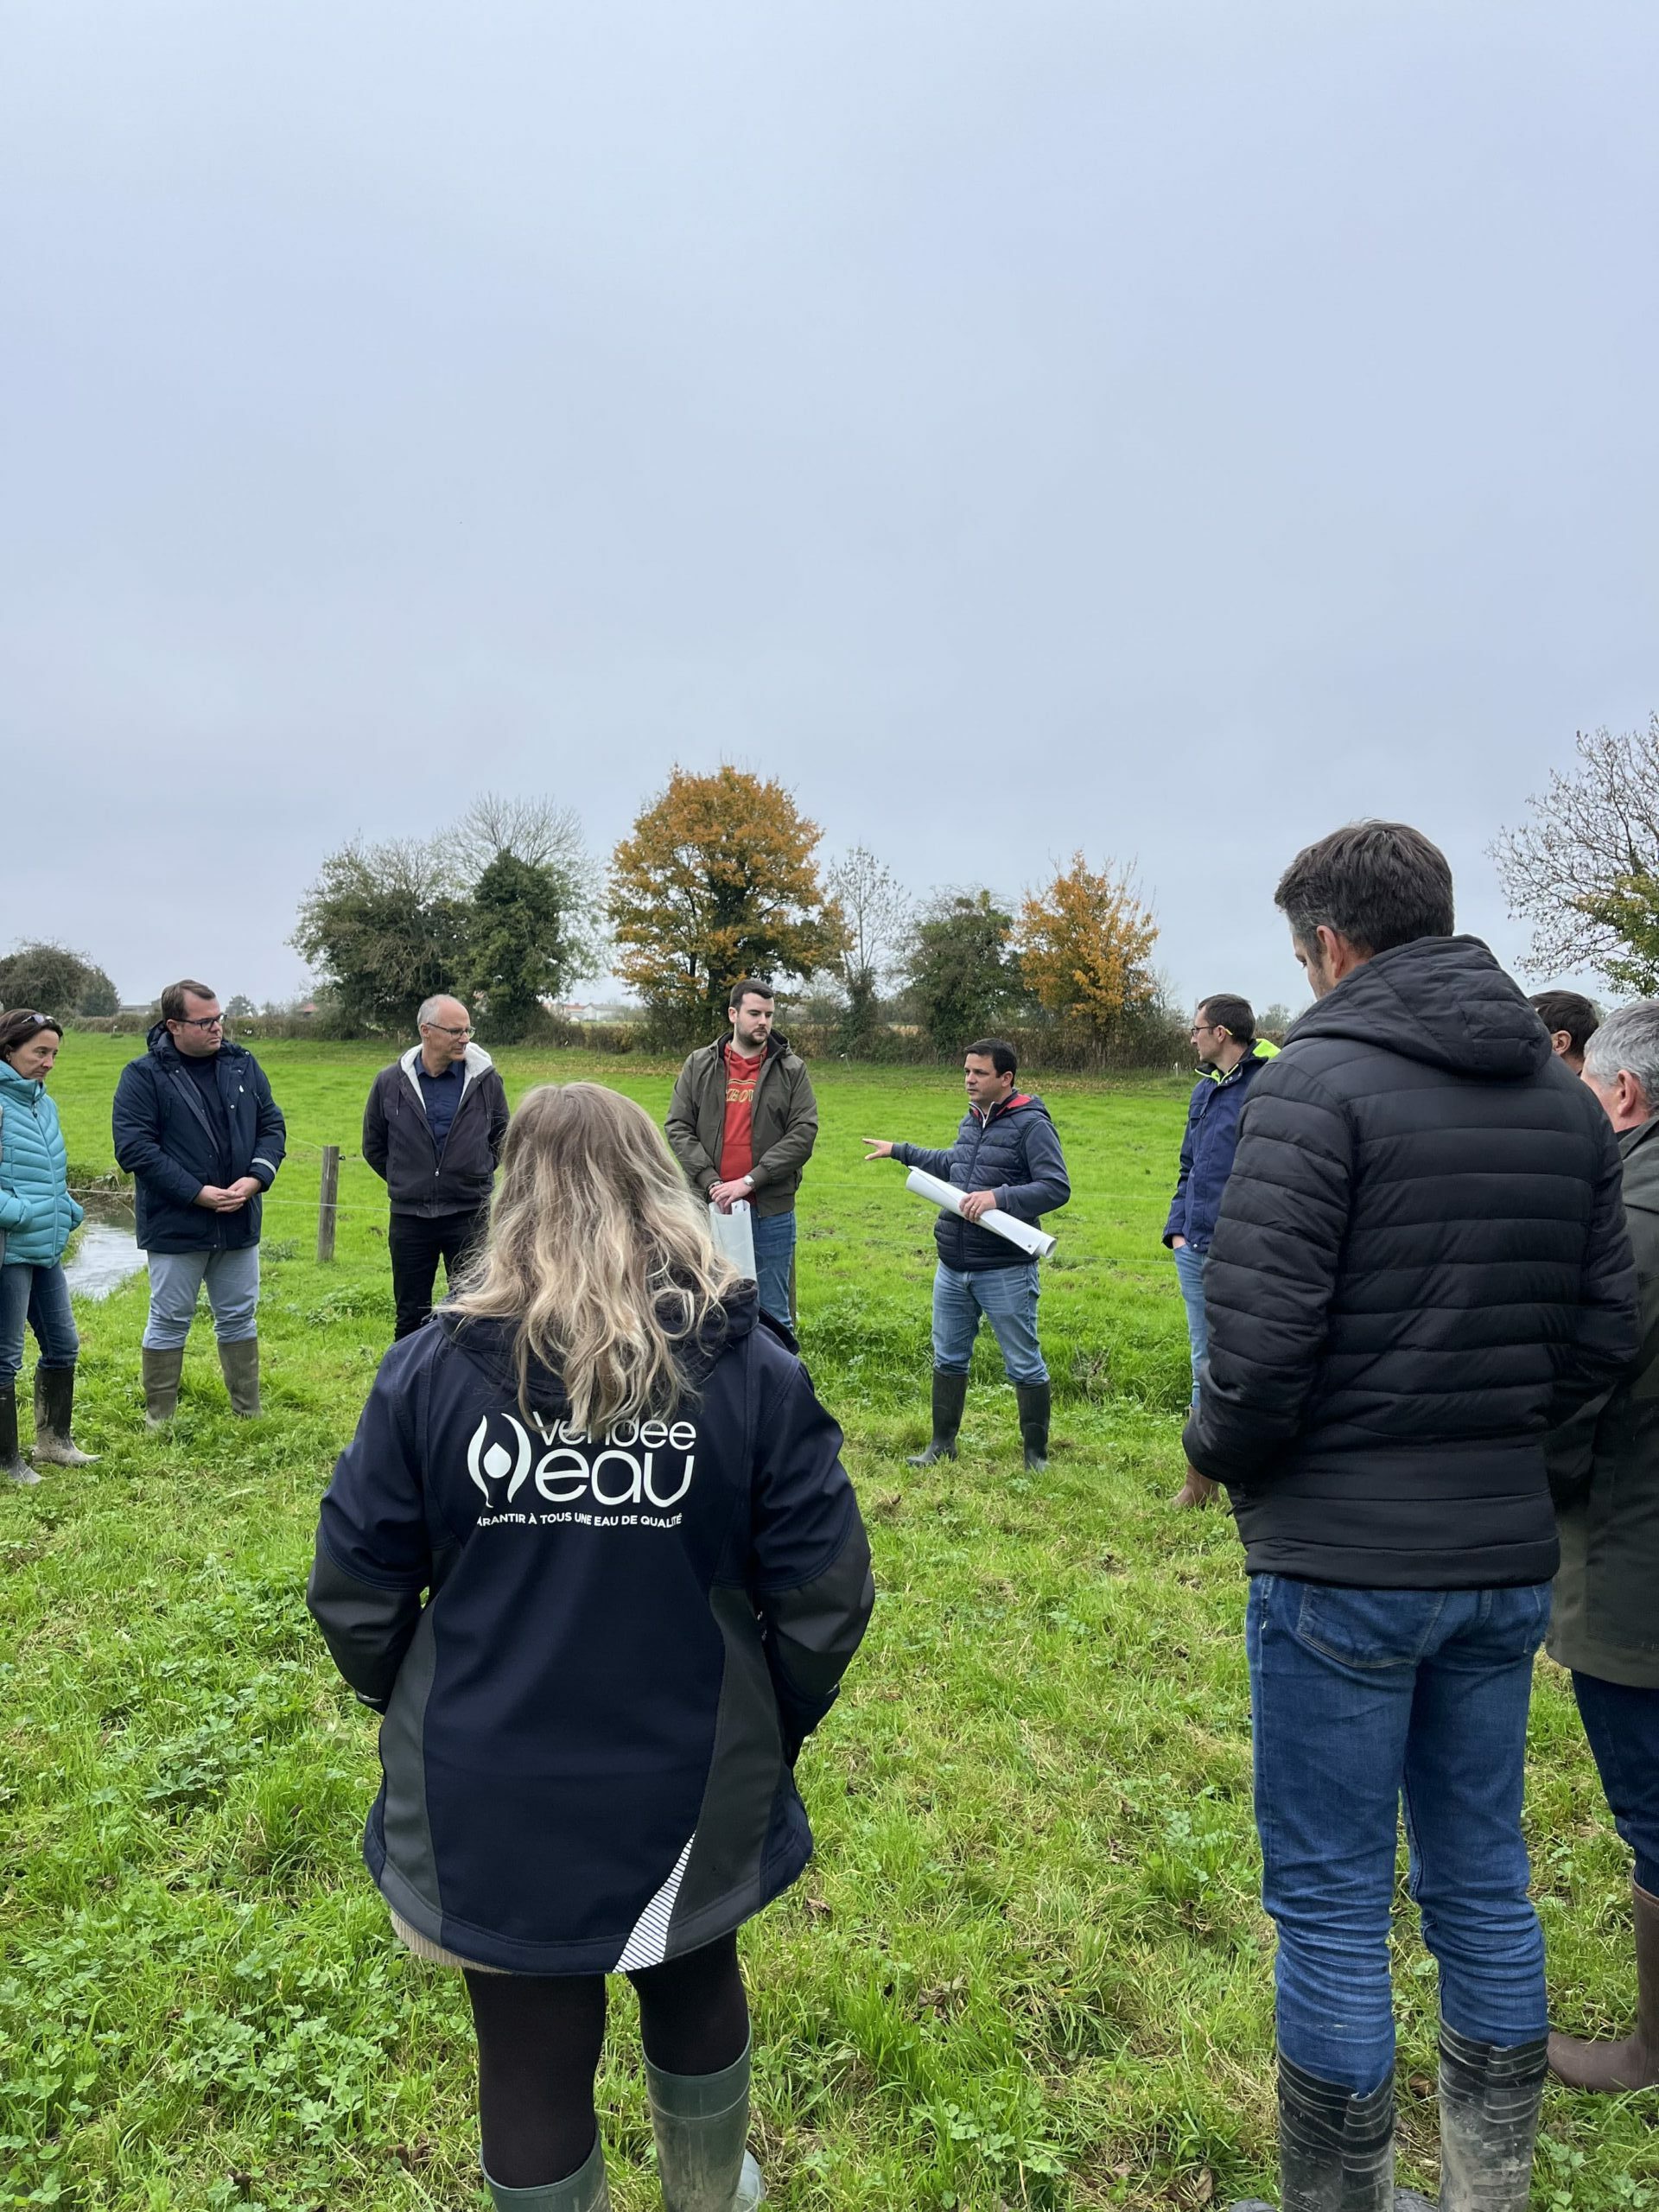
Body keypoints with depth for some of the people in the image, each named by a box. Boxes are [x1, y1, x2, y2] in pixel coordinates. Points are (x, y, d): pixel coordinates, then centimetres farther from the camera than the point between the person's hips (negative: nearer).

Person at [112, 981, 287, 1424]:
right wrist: (198, 1193, -19)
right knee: (169, 1322, 7)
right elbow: (133, 1148, -15)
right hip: (175, 1225, -4)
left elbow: (271, 1125, 7)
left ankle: (249, 1413, 25)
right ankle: (159, 1419, 21)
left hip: (240, 1221, 4)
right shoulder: (143, 1075, -10)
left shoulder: (242, 1064, 4)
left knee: (240, 1317, 14)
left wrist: (255, 1178, -11)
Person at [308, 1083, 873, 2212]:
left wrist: (421, 1714, 11)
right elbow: (826, 1599, -13)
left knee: (531, 2055, 20)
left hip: (490, 1804, -1)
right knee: (697, 1988, 30)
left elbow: (355, 1596, -8)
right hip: (692, 1786, 2)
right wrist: (771, 1731, 6)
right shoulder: (753, 1369, -15)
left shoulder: (433, 1370, -14)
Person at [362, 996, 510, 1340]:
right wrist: (406, 1181, 10)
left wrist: (477, 1176, 8)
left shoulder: (485, 1078, -4)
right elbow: (374, 1147, 12)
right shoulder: (390, 1082, -3)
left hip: (470, 1215, -1)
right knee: (410, 1316, 12)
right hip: (409, 1218, 1)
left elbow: (502, 1134, 13)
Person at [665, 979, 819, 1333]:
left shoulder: (792, 1070, 1)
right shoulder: (700, 1065, 6)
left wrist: (750, 1181, -14)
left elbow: (803, 1134, -7)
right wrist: (710, 1182, -11)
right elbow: (678, 1127, 2)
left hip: (771, 1211, -1)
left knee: (773, 1313, 7)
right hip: (710, 1207, 2)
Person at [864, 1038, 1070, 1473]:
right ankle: (942, 1444, 31)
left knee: (1024, 1365, 4)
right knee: (948, 1358, 16)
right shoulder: (972, 1120, 10)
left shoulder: (1030, 1124, -13)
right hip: (953, 1269, 8)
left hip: (1005, 1273, -7)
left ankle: (1036, 1453, 19)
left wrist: (999, 1197, -28)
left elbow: (1057, 1187, -20)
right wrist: (900, 1152, 30)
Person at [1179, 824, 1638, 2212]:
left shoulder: (1320, 1084, -16)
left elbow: (1261, 1343, -22)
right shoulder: (1566, 1102, 5)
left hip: (1342, 1562, -7)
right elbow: (1605, 1337, 7)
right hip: (1507, 1554, 7)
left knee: (1332, 1904, 9)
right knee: (1482, 1877, 21)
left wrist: (1216, 1455, -3)